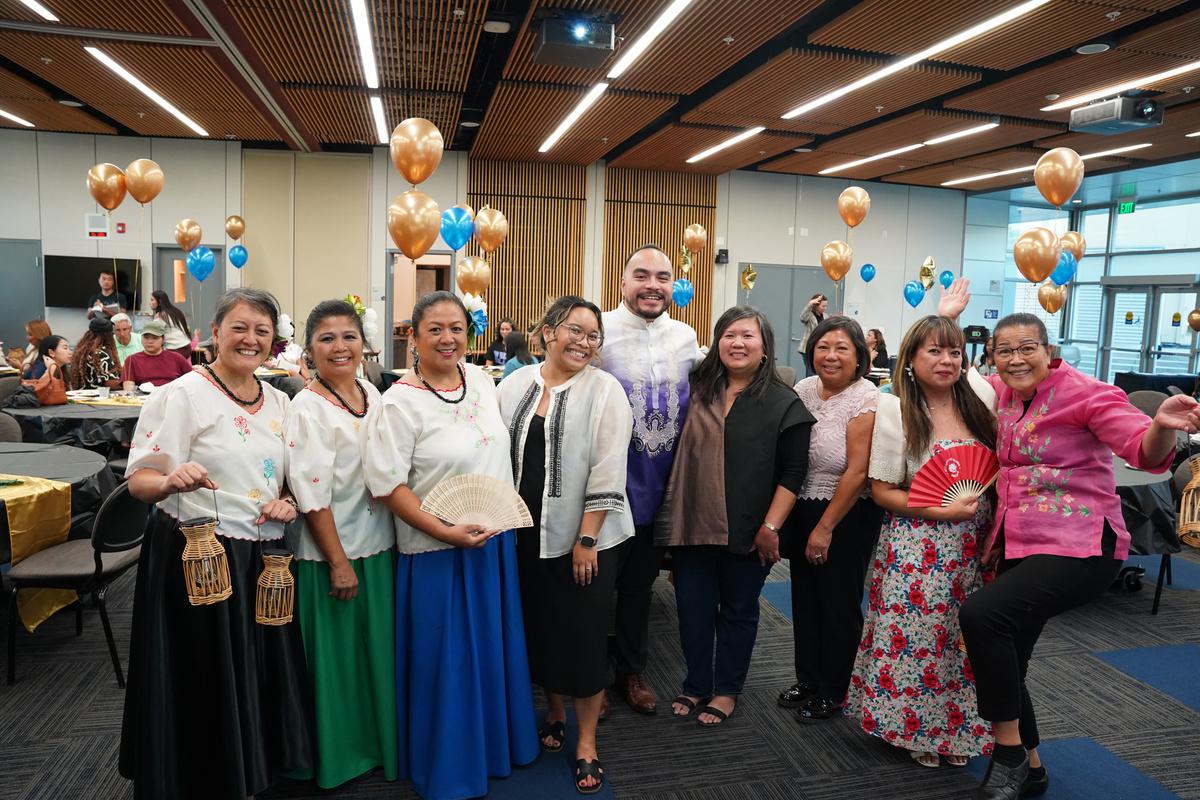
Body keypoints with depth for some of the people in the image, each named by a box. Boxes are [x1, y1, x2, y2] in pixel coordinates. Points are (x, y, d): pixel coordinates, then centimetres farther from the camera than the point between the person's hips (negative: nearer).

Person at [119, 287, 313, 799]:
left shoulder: (278, 402, 9)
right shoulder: (183, 395, -9)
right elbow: (139, 480, -13)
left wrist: (286, 503, -1)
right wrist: (170, 481, -35)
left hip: (265, 557, 6)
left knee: (261, 674, 14)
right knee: (205, 681, 4)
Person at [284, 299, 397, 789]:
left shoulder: (372, 395, 5)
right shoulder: (307, 409, -16)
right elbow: (311, 495, -18)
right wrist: (339, 561, -17)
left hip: (378, 545, 7)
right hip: (330, 552, -6)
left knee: (377, 648, 17)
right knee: (335, 656, 7)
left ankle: (378, 744, 37)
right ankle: (336, 758, 28)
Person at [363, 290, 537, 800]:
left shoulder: (481, 380, 3)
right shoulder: (399, 404, -16)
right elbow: (388, 485, -18)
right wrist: (446, 532, -22)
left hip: (495, 541, 6)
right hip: (438, 552, -6)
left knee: (495, 649, 19)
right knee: (447, 660, 8)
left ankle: (497, 743, 41)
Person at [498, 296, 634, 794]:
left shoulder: (605, 390, -8)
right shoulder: (514, 386, 4)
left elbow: (608, 471, -13)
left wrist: (587, 539, -16)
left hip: (583, 537, -4)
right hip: (526, 533, 4)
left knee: (583, 636, 4)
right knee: (538, 629, 16)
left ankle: (586, 742, 21)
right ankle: (555, 712, 39)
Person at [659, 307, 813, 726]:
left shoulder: (784, 403, -5)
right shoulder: (697, 390, 4)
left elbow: (792, 473, -7)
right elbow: (677, 453, 13)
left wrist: (771, 527, -12)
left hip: (747, 532, -3)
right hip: (692, 524, 3)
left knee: (738, 611, 14)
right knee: (692, 607, 11)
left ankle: (726, 690, 30)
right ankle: (696, 684, 30)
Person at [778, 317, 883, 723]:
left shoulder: (865, 400, -16)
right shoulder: (803, 389, 2)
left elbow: (856, 472, -17)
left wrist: (825, 529, -14)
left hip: (846, 516, -6)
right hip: (801, 508, 6)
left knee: (839, 604, 8)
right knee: (805, 598, 15)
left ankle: (832, 693, 26)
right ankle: (807, 679, 34)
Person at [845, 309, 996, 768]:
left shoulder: (978, 408, 6)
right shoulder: (896, 411, -7)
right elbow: (882, 491, -8)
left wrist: (993, 536, -1)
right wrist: (941, 511, -18)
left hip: (971, 551, 4)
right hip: (916, 552, -4)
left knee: (962, 643, 9)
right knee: (915, 642, 1)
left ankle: (955, 730, 29)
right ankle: (914, 730, 22)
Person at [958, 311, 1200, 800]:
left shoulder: (1084, 392, -11)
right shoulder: (1004, 393, 8)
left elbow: (1145, 451, -21)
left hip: (1078, 546, -7)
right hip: (1018, 545, 8)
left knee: (982, 614, -28)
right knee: (1003, 662, 8)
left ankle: (1009, 750, -10)